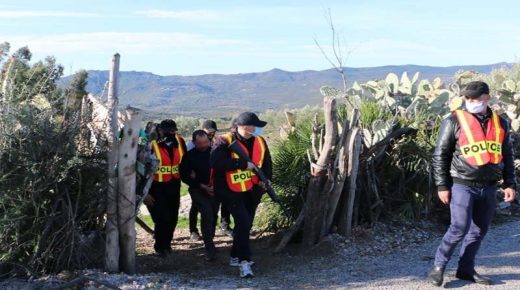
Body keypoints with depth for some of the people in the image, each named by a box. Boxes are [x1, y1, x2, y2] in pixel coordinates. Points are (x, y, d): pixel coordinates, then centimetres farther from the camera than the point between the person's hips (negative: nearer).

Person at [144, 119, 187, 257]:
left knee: (172, 218, 13)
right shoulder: (152, 145, -17)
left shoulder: (180, 142, -2)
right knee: (162, 218, -10)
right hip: (156, 187, -5)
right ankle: (160, 247, 11)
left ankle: (166, 243, 35)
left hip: (174, 186, 5)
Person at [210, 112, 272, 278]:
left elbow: (266, 162, 14)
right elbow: (216, 162, -31)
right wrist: (243, 164, -29)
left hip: (252, 191, 7)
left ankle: (235, 257, 31)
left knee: (245, 224, 15)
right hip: (231, 191, -7)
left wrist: (265, 178, -6)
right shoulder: (225, 142, -16)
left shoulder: (260, 142, 2)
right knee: (243, 222, -18)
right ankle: (244, 261, -13)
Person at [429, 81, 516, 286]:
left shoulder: (500, 123, 10)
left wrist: (510, 184, 8)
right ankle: (438, 267, 3)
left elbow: (507, 156, 17)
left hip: (489, 187, 5)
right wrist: (442, 186, -6)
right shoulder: (454, 122, -3)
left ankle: (466, 269, 21)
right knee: (460, 227, -12)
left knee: (479, 230, 9)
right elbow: (440, 155, -2)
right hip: (462, 185, -5)